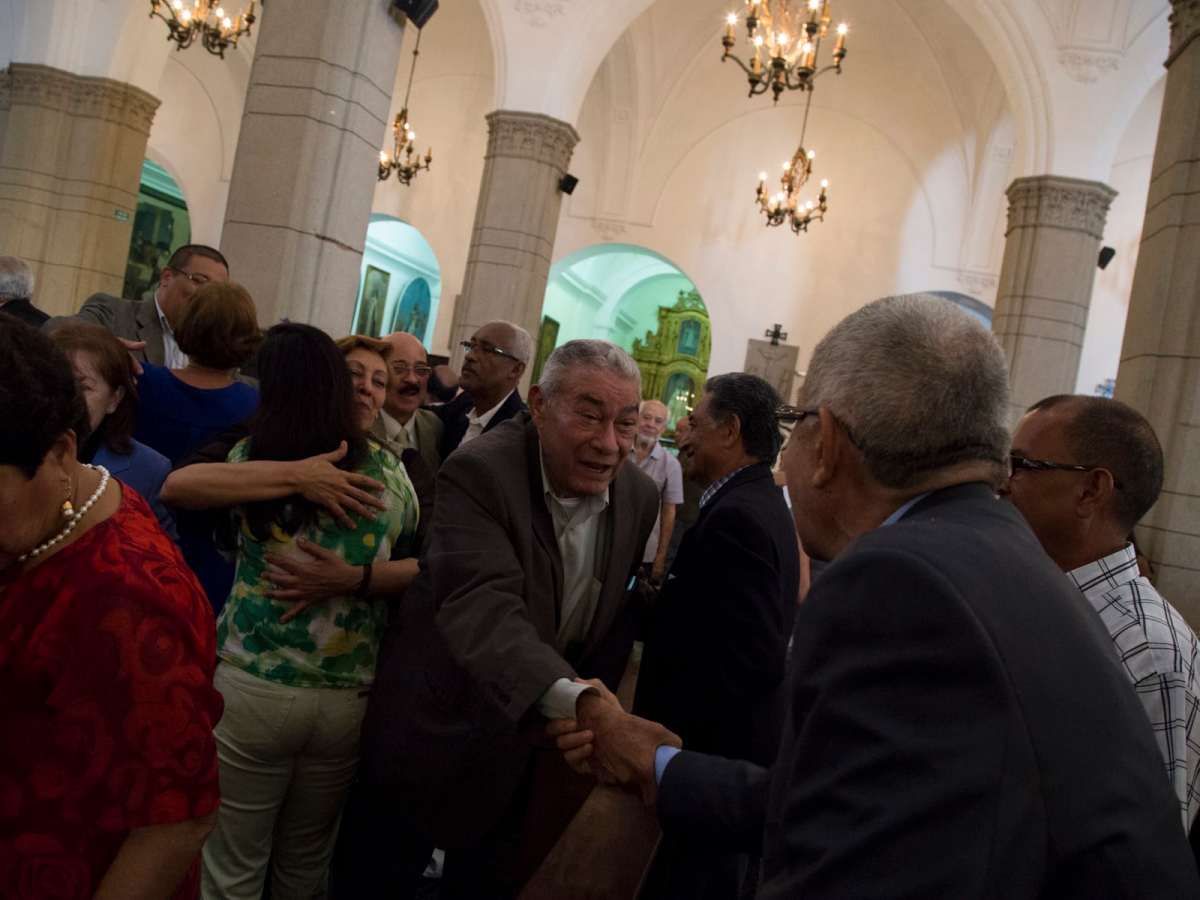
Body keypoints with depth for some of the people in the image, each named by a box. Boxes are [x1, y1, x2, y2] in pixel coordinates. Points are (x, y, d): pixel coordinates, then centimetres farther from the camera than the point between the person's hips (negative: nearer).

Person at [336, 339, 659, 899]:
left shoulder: (640, 497, -5)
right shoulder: (479, 473, -24)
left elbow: (617, 615, 6)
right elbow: (483, 605, -38)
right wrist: (572, 697, -53)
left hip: (534, 747, 5)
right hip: (441, 731, -4)